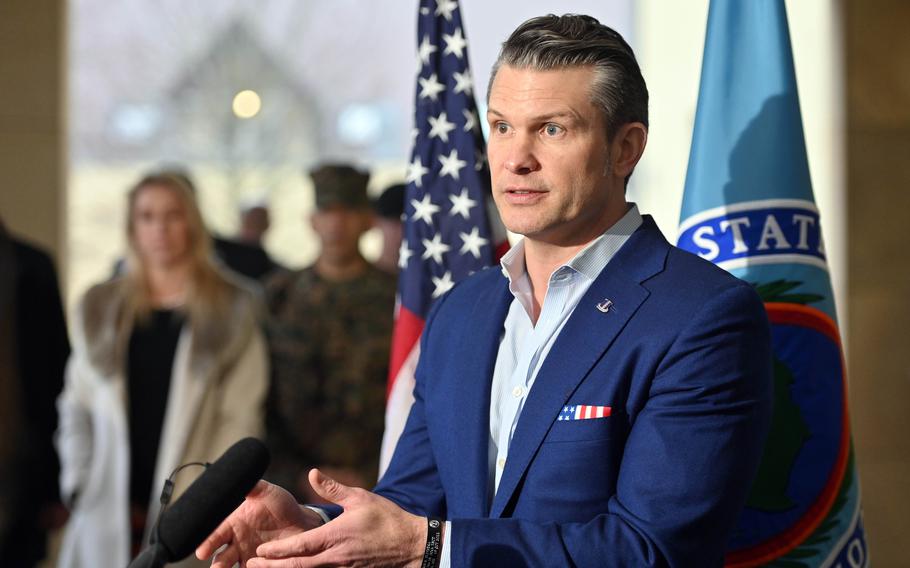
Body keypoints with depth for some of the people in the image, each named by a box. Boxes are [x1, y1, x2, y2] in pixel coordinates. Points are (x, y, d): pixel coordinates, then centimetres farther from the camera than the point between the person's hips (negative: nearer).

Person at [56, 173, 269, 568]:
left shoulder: (232, 313, 4)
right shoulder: (100, 310, 13)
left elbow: (241, 419, -1)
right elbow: (77, 408, 13)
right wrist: (79, 487, 2)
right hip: (110, 519, 3)